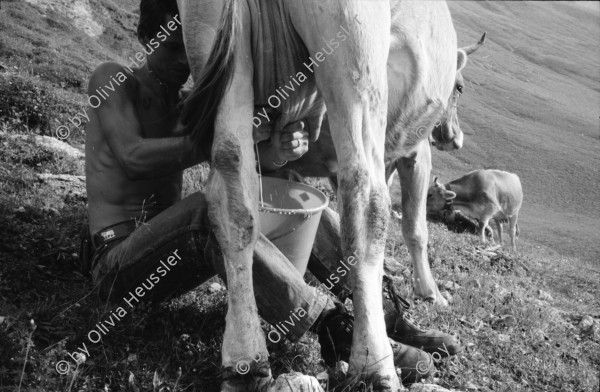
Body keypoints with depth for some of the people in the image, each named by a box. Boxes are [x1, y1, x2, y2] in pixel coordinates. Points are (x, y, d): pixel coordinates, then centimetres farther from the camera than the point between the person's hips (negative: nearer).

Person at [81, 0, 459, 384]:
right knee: (211, 208, -36)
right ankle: (333, 329, -39)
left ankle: (387, 313, -9)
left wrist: (275, 149, -29)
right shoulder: (114, 80, -4)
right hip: (117, 263, -6)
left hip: (171, 252, 6)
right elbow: (132, 156, -23)